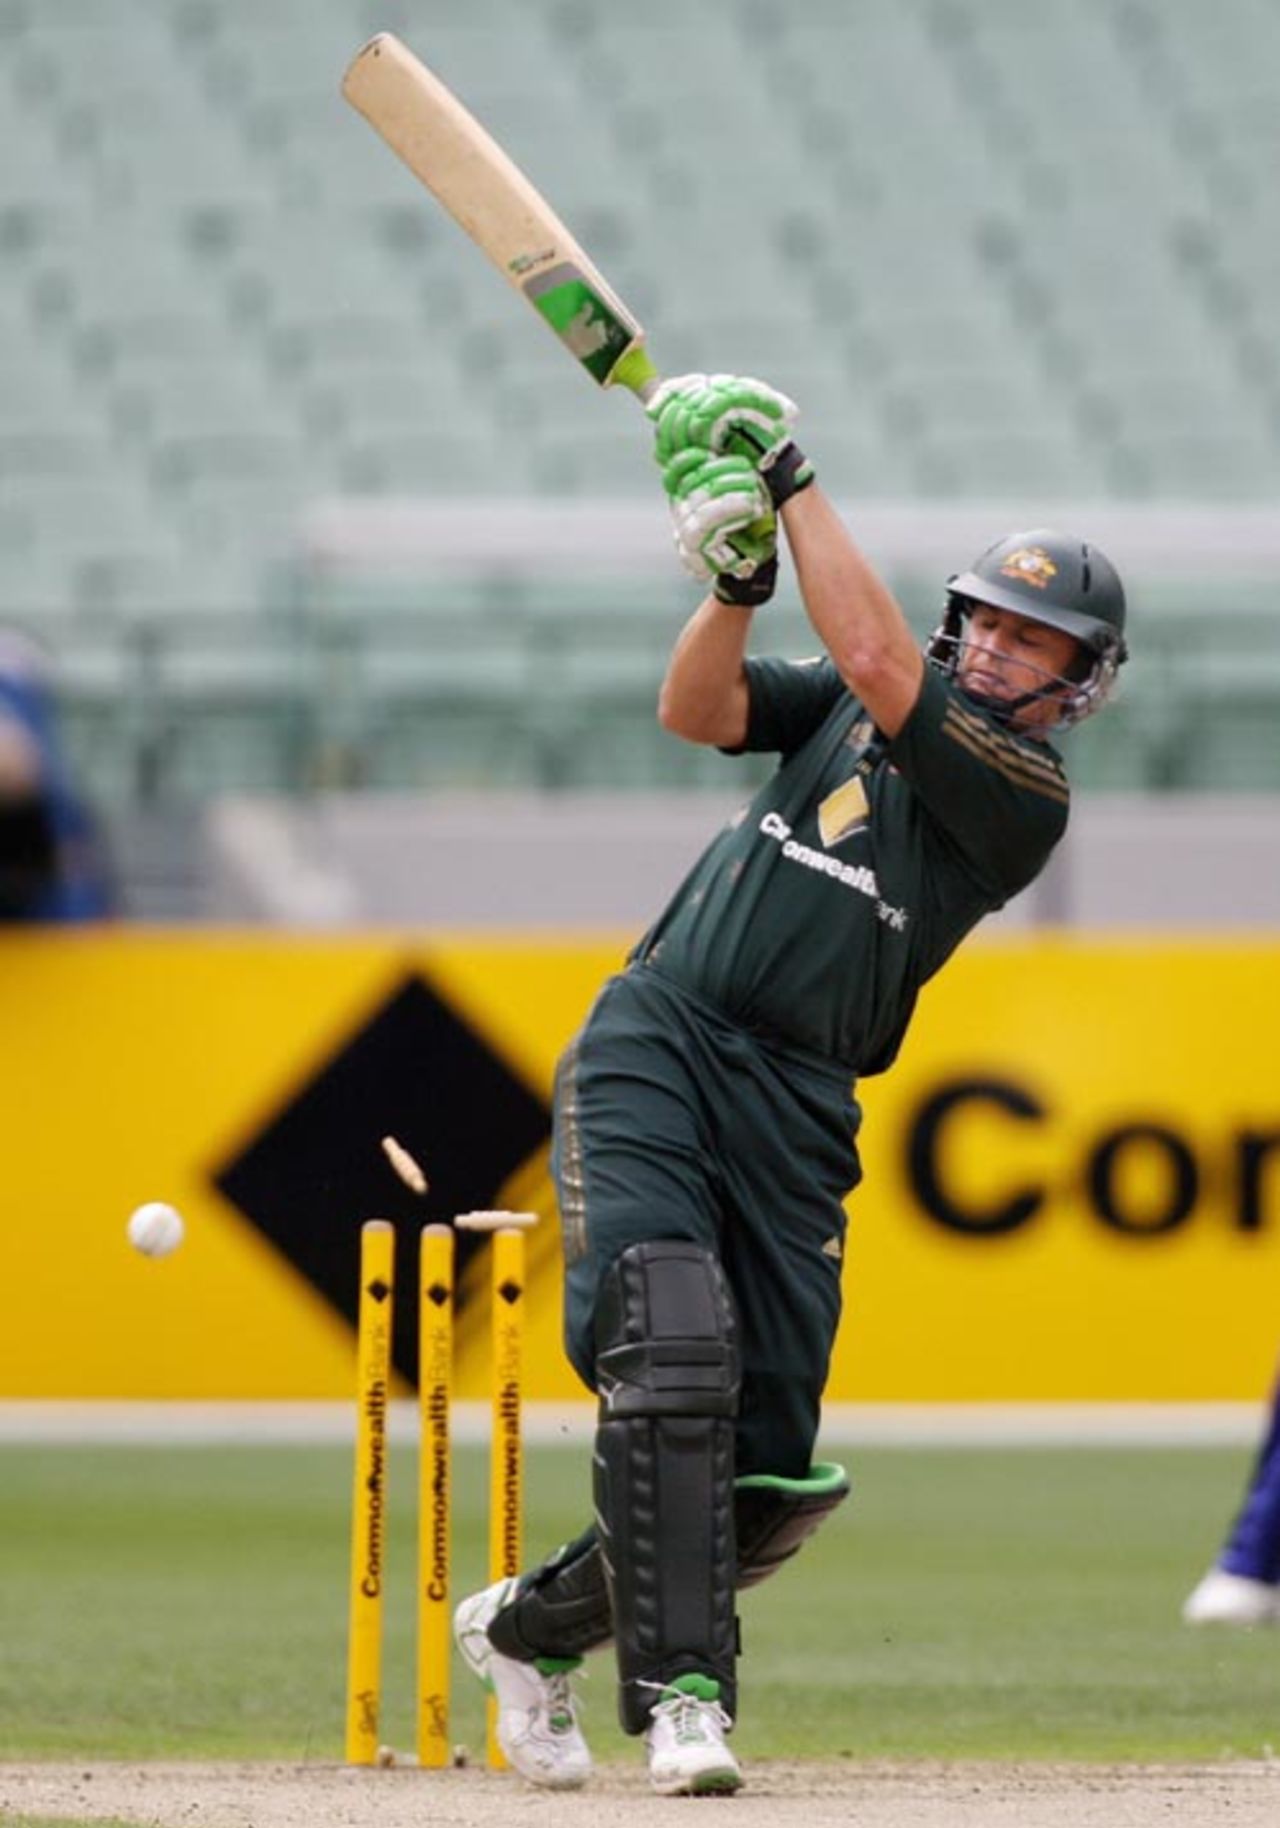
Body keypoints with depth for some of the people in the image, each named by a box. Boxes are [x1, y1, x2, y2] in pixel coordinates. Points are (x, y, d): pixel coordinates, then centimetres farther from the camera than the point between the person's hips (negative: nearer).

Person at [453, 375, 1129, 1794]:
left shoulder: (1024, 795, 1)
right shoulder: (854, 705, 15)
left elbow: (875, 663, -11)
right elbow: (697, 709, 0)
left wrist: (797, 479, -7)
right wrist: (736, 573, -17)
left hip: (797, 1112, -1)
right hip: (654, 1045, 1)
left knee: (769, 1474, -3)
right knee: (671, 1355, -22)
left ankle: (536, 1626, 22)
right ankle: (680, 1692, -24)